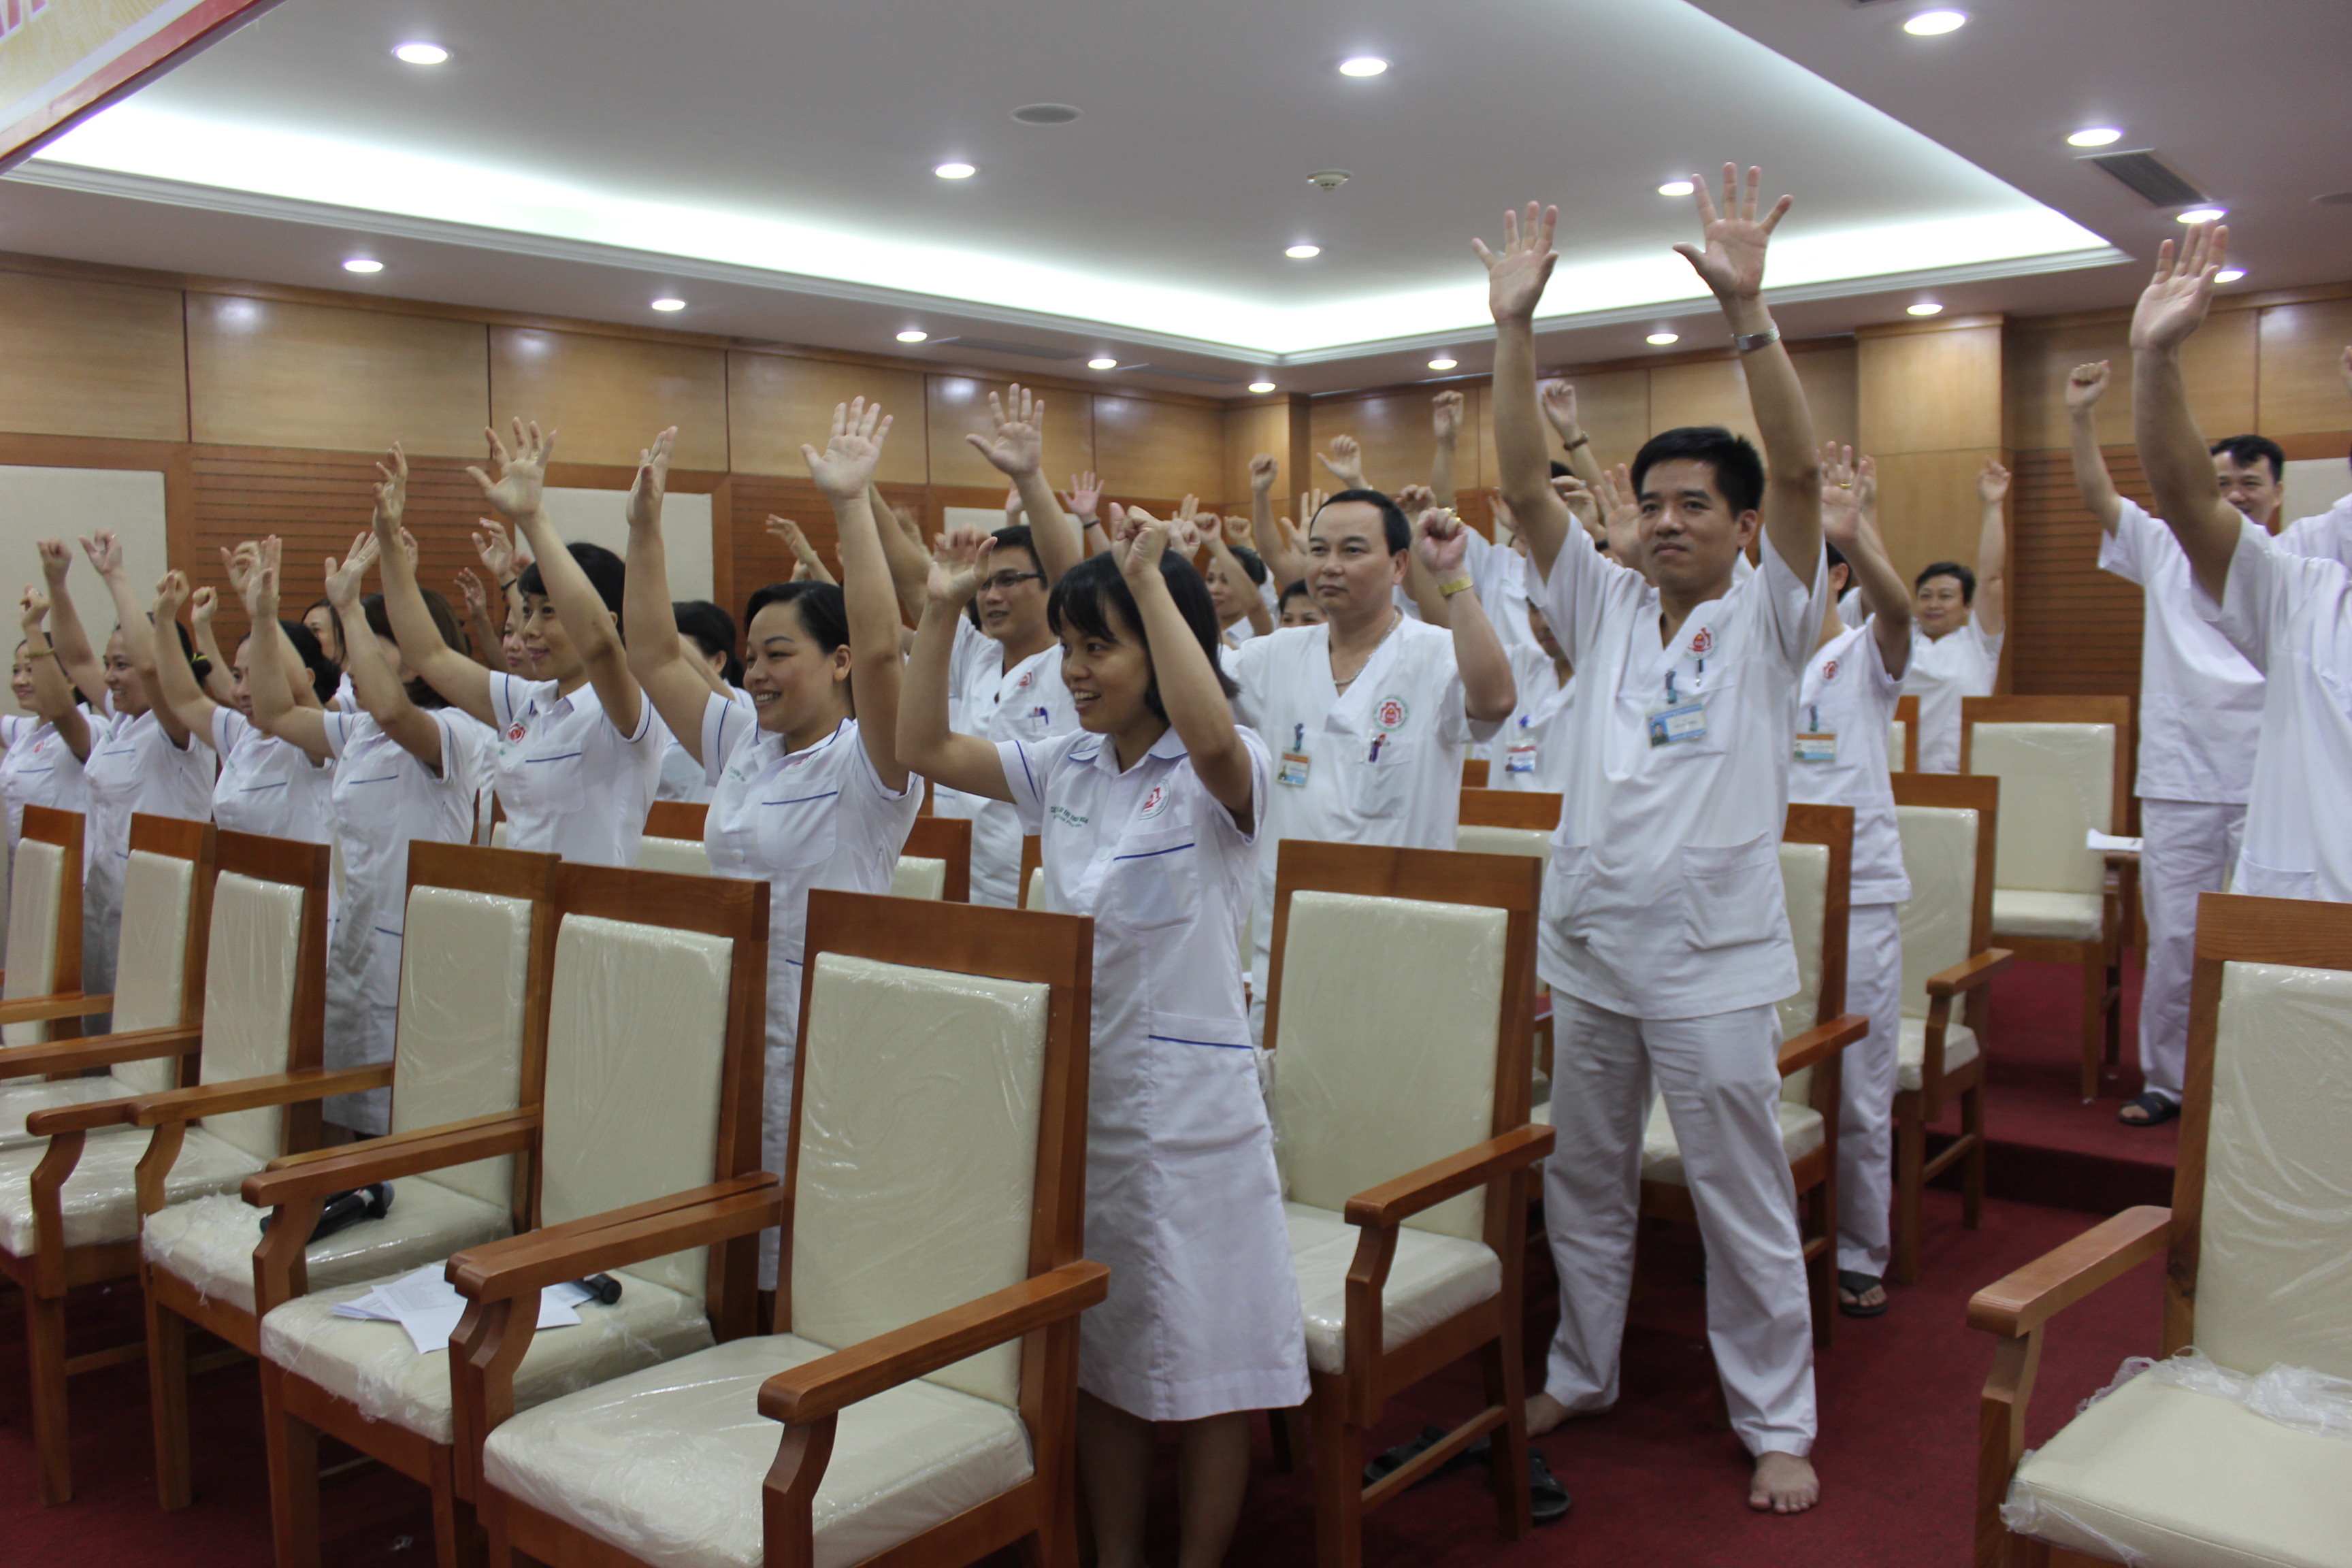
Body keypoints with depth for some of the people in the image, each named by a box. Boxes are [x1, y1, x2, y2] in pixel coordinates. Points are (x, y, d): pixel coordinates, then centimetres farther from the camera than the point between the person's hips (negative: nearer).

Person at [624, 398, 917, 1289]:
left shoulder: (867, 763, -10)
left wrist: (850, 504, -30)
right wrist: (645, 526, 7)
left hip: (826, 1035, -7)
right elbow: (655, 657, 12)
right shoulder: (740, 745, 11)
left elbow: (879, 651, -28)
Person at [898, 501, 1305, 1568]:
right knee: (1098, 1352, 17)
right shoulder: (1065, 767, 8)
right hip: (1075, 1087, 6)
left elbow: (1209, 734, -35)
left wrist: (1149, 582, -32)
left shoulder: (1223, 775, -11)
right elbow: (925, 747, 6)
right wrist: (943, 608, -3)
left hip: (1187, 1096, -6)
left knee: (1203, 1360, 7)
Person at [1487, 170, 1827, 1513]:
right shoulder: (1608, 609, 7)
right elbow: (1527, 485, -1)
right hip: (1589, 950, 4)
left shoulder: (1769, 622, -3)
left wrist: (1748, 309, -26)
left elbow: (1801, 471, -17)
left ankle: (1778, 1424, 22)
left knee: (1745, 1204, 6)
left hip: (1714, 962, -4)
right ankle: (1582, 1374, 34)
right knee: (1584, 1185, 16)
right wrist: (1516, 328, -8)